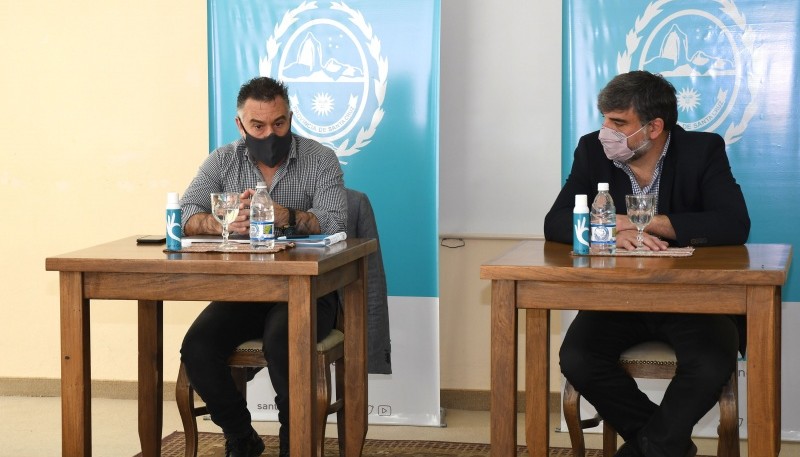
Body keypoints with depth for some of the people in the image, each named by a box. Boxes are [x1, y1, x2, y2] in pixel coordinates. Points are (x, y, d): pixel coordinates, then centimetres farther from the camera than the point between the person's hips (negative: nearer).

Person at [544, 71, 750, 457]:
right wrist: (613, 233, -27)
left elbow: (734, 226, -19)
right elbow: (555, 223, -6)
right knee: (576, 359, -24)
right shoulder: (592, 151, -1)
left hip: (691, 293, -2)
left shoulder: (703, 151, -7)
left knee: (712, 364, -31)